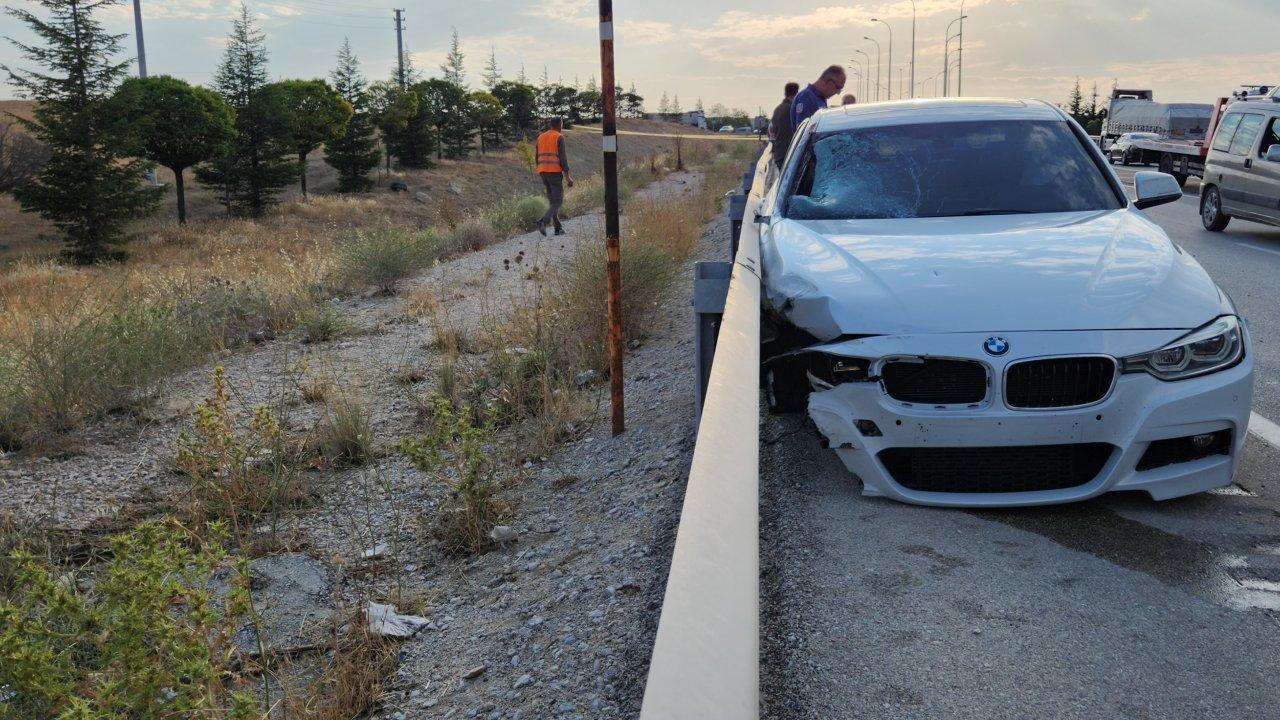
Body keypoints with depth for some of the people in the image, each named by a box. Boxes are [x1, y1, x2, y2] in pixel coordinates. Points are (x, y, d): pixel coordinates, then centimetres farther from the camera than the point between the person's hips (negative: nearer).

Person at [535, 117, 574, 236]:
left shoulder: (540, 137, 13)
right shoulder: (559, 138, -7)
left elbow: (538, 158, 15)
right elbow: (562, 157, -14)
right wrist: (567, 176, -11)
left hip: (543, 173, 6)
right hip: (555, 172, -6)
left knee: (552, 201, 15)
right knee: (558, 201, -2)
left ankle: (558, 228, 12)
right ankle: (543, 222, -24)